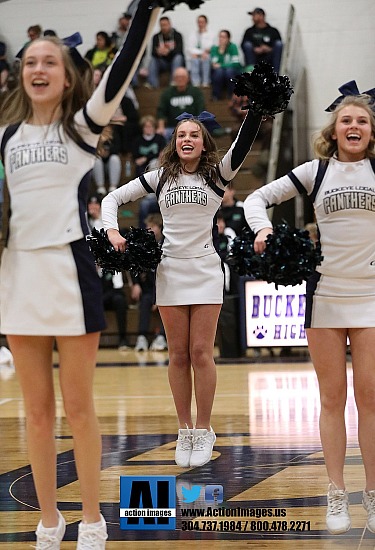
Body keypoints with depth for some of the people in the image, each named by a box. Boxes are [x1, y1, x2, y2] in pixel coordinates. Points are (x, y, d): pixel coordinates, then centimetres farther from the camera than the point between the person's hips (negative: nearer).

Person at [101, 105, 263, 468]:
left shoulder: (217, 175, 1)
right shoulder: (160, 177, 7)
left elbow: (243, 144, -16)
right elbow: (114, 198, 11)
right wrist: (112, 231, -6)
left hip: (205, 271, -2)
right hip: (170, 271, 2)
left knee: (201, 353, -3)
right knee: (178, 354, 5)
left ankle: (203, 430, 7)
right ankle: (184, 431, 13)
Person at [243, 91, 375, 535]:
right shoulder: (315, 171, 6)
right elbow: (257, 198, 7)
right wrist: (263, 228, -11)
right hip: (325, 294, 1)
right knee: (332, 399, 4)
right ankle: (337, 498, 10)